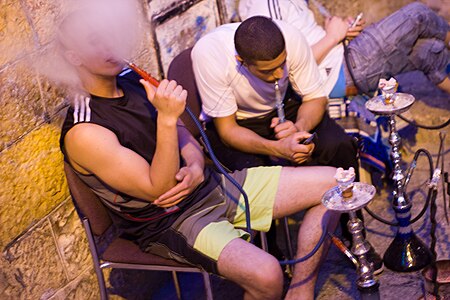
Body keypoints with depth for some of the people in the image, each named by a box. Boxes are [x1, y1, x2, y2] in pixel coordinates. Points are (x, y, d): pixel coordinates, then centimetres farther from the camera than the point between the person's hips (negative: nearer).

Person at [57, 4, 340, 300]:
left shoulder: (134, 79, 3)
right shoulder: (84, 133, -19)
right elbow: (158, 190, -22)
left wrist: (196, 169, -8)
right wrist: (166, 117, -32)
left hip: (211, 184, 8)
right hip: (172, 223, -8)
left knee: (332, 183, -1)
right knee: (266, 275, -35)